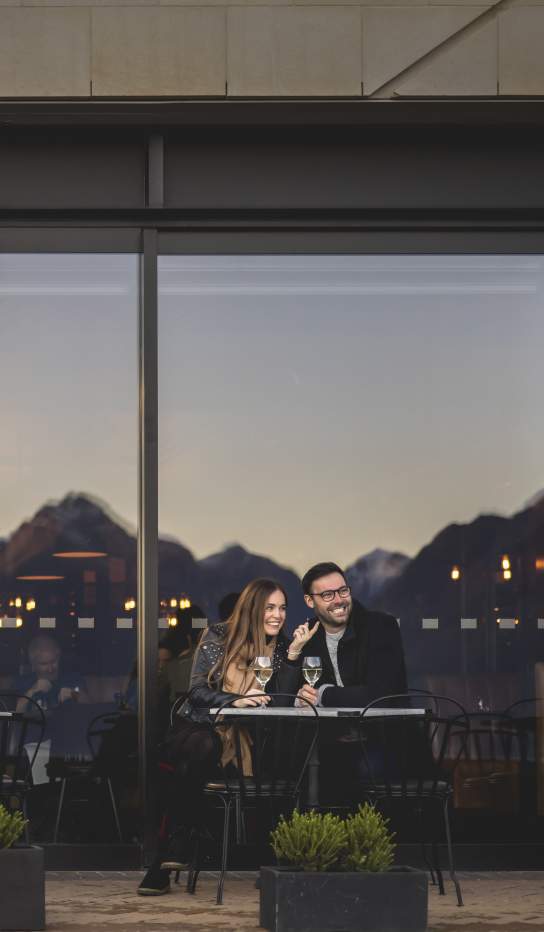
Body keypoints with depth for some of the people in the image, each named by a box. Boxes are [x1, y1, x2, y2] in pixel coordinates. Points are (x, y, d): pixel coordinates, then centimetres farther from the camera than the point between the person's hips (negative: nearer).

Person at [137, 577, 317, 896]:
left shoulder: (279, 646, 9)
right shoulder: (218, 637, 2)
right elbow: (197, 692, -6)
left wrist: (294, 653, -13)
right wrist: (235, 700, -24)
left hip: (241, 738, 1)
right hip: (199, 726, -1)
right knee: (205, 747, -37)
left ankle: (165, 862, -32)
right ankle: (175, 846, -31)